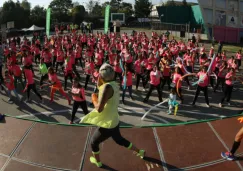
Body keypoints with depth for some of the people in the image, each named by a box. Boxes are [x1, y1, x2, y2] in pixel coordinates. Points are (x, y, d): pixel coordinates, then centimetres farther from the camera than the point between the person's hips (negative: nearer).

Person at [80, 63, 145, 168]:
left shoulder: (108, 87, -29)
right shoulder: (113, 84, -3)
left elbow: (99, 108, -30)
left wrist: (94, 98, -13)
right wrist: (99, 82, -3)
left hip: (107, 125, -8)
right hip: (114, 122, 8)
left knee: (93, 142, 19)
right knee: (119, 140, 32)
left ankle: (97, 161, 42)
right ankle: (140, 152, 44)